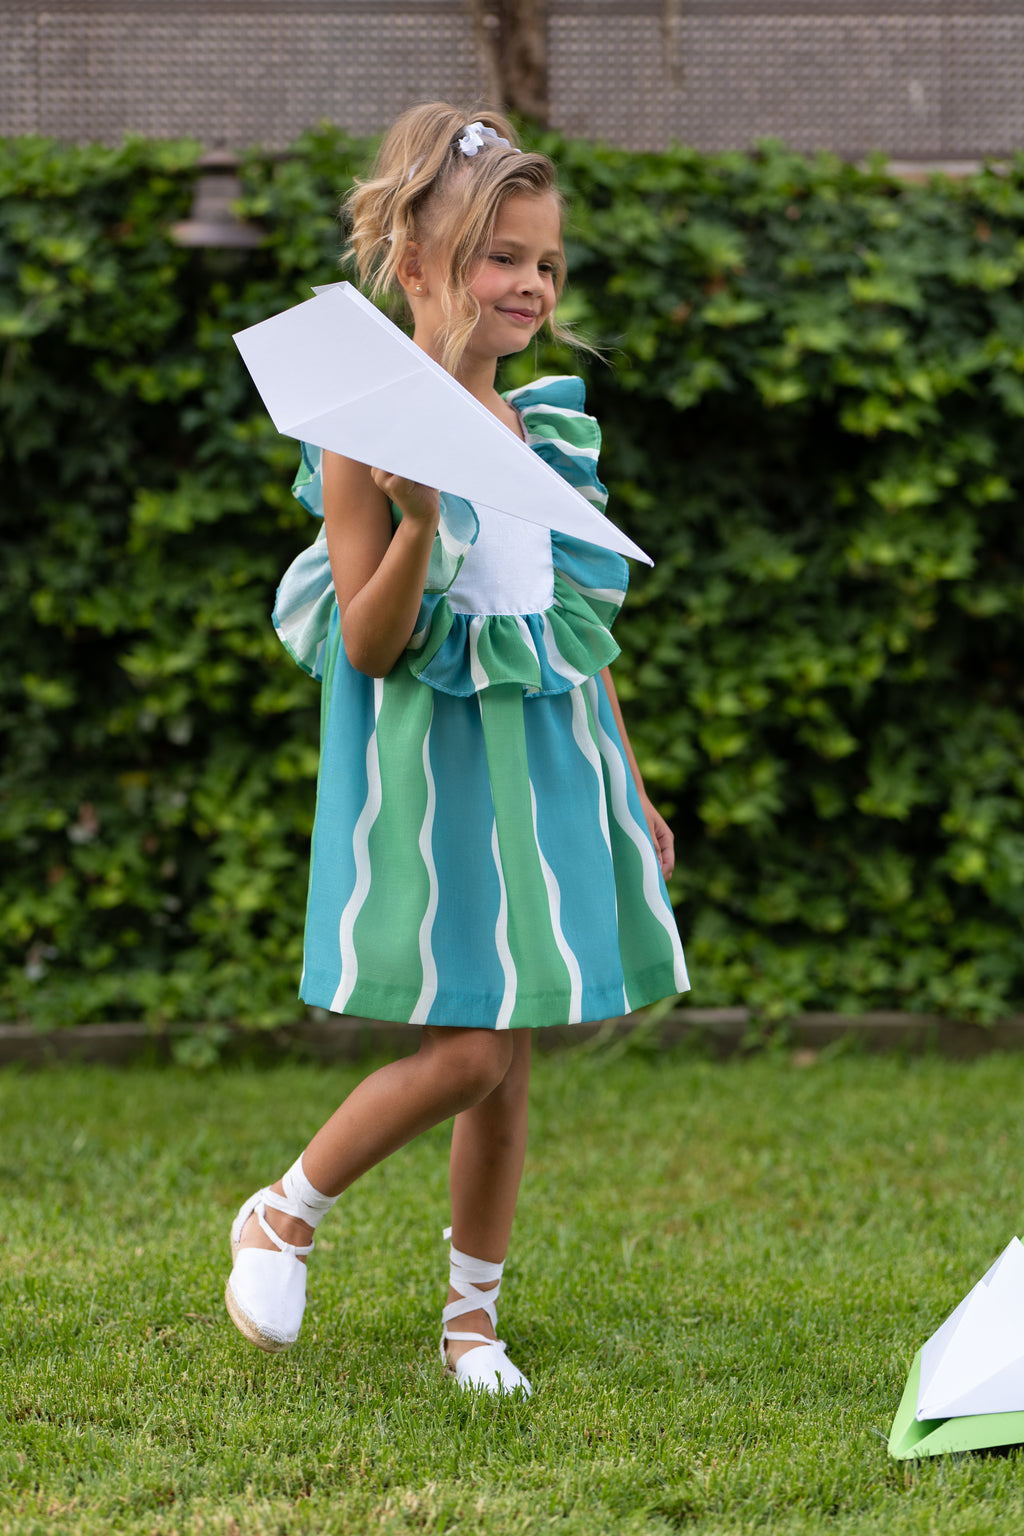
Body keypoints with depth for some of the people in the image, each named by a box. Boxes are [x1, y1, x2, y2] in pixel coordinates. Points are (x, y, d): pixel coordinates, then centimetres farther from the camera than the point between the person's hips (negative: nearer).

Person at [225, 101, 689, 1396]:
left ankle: (472, 1314, 20)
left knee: (508, 1061, 8)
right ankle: (279, 1218, 12)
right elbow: (369, 646, -14)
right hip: (428, 760, -6)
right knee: (466, 1052, -11)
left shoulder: (549, 432, 10)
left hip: (547, 758, 6)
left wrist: (626, 791, 18)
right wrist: (416, 521, -30)